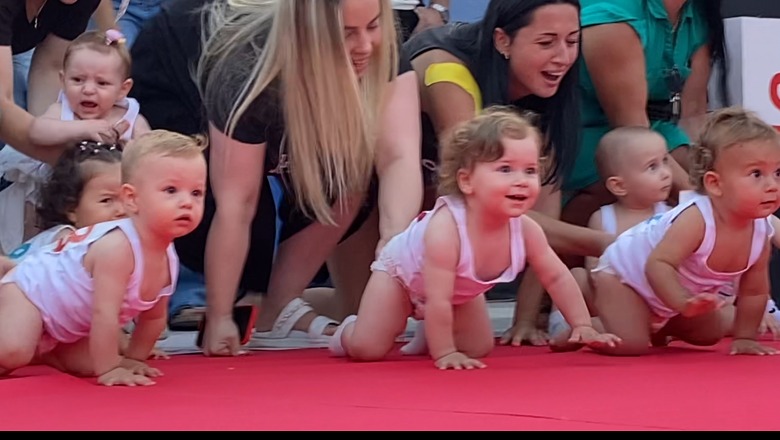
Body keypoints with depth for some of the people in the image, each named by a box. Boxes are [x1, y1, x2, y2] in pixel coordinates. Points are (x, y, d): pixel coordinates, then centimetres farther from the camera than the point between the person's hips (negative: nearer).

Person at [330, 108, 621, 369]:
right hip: (403, 271, -5)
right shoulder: (445, 228, -47)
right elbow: (438, 300, -42)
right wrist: (444, 354, -38)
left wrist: (583, 326, -16)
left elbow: (557, 277, -14)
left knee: (479, 350, 5)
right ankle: (348, 332, 22)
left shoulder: (526, 230, -29)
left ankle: (428, 334, 33)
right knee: (367, 349, -13)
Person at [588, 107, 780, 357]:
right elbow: (658, 265, -46)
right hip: (625, 272, -8)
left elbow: (754, 292, -5)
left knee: (712, 334, 17)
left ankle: (657, 329, 36)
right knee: (629, 345, -24)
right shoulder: (696, 219, -40)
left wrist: (744, 337, -5)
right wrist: (684, 303, -59)